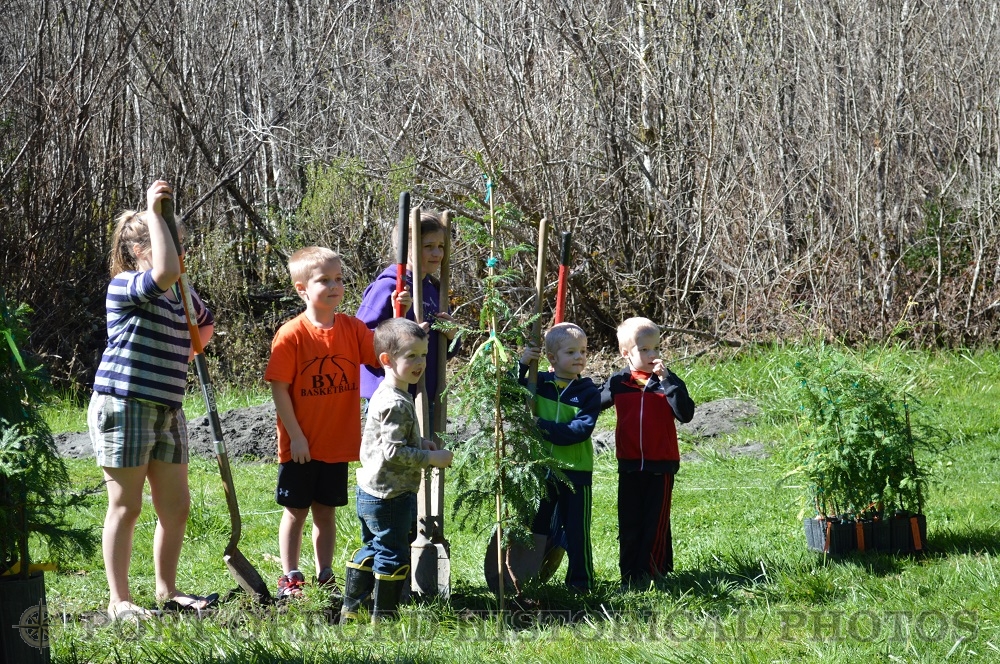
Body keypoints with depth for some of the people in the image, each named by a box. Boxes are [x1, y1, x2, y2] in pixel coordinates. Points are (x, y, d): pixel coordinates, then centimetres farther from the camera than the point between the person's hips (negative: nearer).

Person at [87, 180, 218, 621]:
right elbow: (165, 272, -33)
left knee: (176, 505, 9)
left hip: (168, 410, 8)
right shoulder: (125, 287, -11)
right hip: (123, 406, -8)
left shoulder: (183, 296, 13)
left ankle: (167, 591, 23)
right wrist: (154, 212, -27)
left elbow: (206, 323, 36)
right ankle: (120, 601, 5)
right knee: (125, 506, -2)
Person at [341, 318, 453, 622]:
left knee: (372, 549, 20)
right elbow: (393, 451, -26)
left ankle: (350, 610, 27)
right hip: (390, 495, -11)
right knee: (393, 554, 0)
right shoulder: (395, 404, -22)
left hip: (371, 492, 11)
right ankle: (383, 617, 8)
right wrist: (431, 458, -20)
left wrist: (419, 442, 12)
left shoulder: (387, 394, 11)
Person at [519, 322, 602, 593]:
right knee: (537, 527, 14)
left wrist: (543, 427, -24)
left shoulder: (588, 392, -7)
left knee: (576, 530, 2)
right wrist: (521, 365, -8)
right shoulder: (539, 383, 2)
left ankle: (580, 580, 12)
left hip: (576, 471, -3)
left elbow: (581, 430, -19)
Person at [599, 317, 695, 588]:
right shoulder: (618, 383, 1)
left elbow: (686, 414, -20)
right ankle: (629, 574, 17)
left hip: (661, 464, -3)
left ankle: (651, 571, 8)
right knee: (628, 522, 9)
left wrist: (667, 381, -25)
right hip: (629, 465, 3)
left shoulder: (668, 381, -6)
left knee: (656, 522, 2)